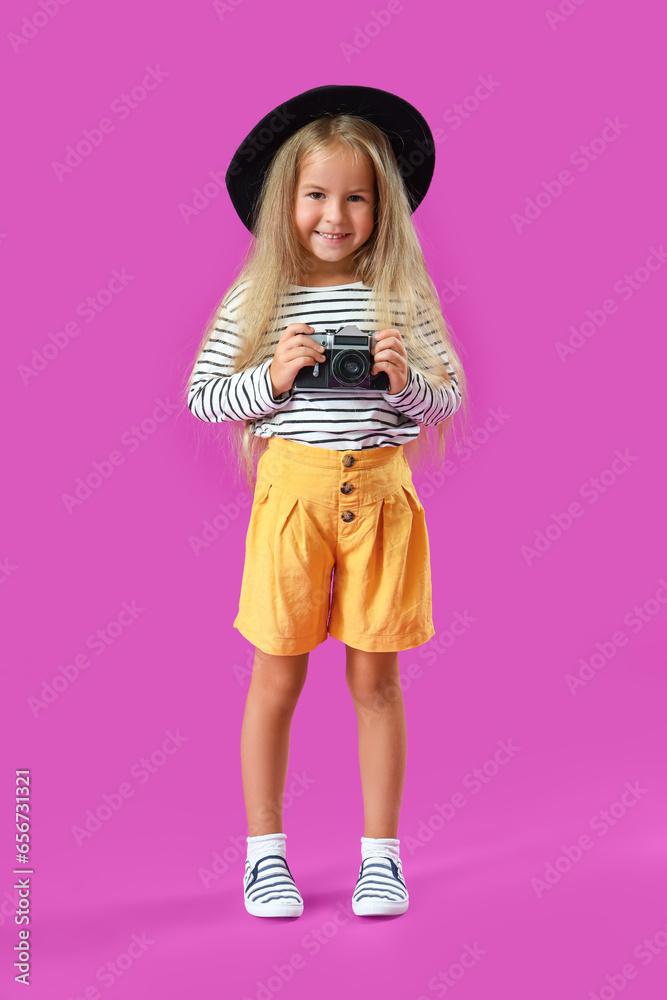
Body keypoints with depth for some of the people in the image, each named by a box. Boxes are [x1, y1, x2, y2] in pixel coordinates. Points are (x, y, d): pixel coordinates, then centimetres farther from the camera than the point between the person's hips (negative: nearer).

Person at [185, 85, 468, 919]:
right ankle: (265, 852, 23)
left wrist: (407, 381, -14)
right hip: (292, 488, -1)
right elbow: (202, 396, 3)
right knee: (278, 675, 7)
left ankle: (381, 853, 23)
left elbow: (450, 396, 6)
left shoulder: (401, 294, 3)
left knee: (375, 676, 9)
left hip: (380, 489, 1)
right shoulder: (258, 297, 0)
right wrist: (271, 379, -13)